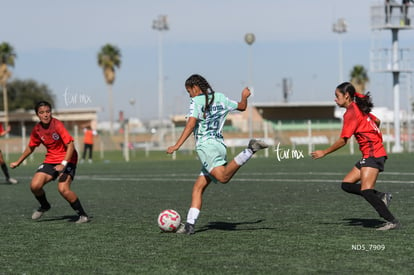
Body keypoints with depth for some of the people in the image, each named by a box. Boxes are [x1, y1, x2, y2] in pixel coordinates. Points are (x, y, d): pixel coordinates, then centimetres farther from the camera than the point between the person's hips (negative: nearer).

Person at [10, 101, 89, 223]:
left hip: (66, 160, -6)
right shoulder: (37, 129, -1)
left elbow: (70, 145, -22)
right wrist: (18, 162, 21)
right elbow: (30, 147, 18)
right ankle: (44, 206, 21)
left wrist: (64, 164, -31)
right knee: (35, 186, -11)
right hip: (50, 161, 6)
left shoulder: (57, 125, -19)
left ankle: (83, 215, -9)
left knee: (63, 189, -25)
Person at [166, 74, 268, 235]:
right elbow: (242, 107, 30)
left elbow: (191, 125, -12)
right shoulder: (220, 98, 19)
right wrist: (245, 96, 52)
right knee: (198, 188, 8)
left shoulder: (197, 101, 0)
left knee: (223, 177, -30)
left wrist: (177, 145, -15)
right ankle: (190, 224, 1)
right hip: (220, 145, 9)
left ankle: (251, 150, -37)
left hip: (206, 145, -8)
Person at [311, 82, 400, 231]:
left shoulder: (351, 112, -13)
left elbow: (343, 141, -14)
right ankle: (381, 197, 2)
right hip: (369, 155, 10)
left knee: (366, 190, -19)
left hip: (373, 154, -10)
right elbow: (377, 121, 28)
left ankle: (392, 221, -19)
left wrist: (324, 152, -6)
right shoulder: (359, 109, 14)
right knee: (346, 184, 5)